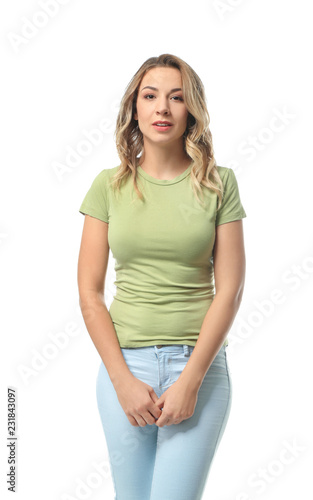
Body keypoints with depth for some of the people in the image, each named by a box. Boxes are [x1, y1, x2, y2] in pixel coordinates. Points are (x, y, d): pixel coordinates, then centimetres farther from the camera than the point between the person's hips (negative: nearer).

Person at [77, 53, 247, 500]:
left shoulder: (218, 183, 1)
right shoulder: (109, 185, 2)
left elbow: (229, 289, -3)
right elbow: (89, 292, 0)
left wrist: (190, 379, -10)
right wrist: (123, 379, -8)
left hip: (199, 365, -1)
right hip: (124, 363, 1)